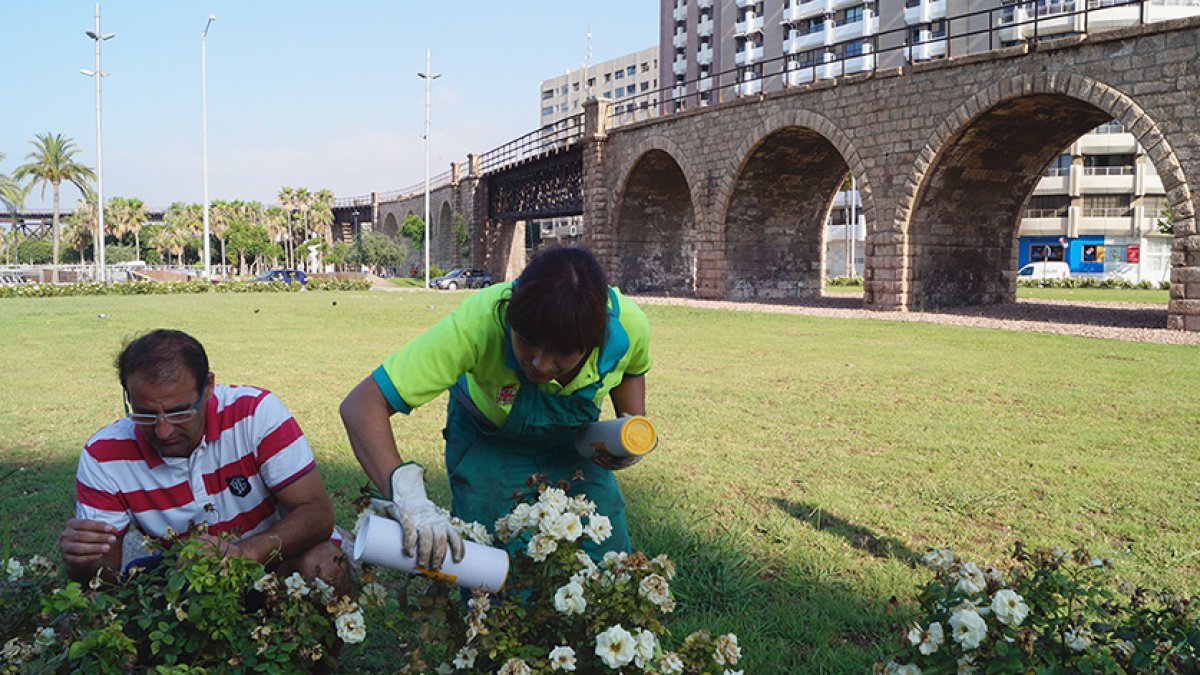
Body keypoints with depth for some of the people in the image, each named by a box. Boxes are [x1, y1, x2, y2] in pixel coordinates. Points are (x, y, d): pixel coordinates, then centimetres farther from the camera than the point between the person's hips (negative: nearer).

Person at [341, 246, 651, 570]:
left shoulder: (627, 323, -30)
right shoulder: (477, 324, -41)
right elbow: (363, 405, -43)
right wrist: (407, 496, -58)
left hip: (573, 441, 2)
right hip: (487, 439, -2)